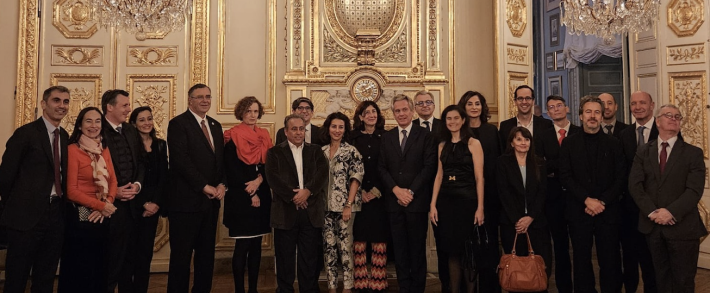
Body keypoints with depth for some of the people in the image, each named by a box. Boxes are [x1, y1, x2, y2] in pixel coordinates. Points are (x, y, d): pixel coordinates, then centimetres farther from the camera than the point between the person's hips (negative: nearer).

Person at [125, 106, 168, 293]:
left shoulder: (161, 145, 9)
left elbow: (163, 177, 4)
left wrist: (156, 202, -8)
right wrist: (143, 203, -11)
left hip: (153, 205, 4)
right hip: (132, 205, -3)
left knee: (146, 252, 8)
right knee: (129, 251, 0)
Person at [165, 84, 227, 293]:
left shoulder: (215, 126, 15)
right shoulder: (178, 123, -6)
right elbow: (181, 160, -16)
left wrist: (222, 185, -1)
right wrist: (204, 186, -16)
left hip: (211, 200, 7)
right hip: (186, 200, -6)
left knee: (207, 254, 12)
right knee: (182, 255, 2)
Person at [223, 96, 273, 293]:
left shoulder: (264, 136, 12)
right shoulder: (233, 137, -4)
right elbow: (231, 170, -9)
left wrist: (259, 181, -12)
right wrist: (250, 194, -11)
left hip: (261, 196, 5)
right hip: (241, 197, -5)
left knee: (256, 244, 8)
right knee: (242, 245, -3)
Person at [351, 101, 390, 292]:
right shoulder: (353, 137, 5)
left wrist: (376, 190, -7)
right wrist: (360, 191, -7)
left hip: (380, 195, 0)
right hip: (358, 195, 0)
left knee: (379, 238, 0)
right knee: (359, 237, 0)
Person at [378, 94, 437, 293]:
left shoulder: (424, 135, 1)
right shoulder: (387, 137, 10)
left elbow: (429, 167, -6)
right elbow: (382, 168, 6)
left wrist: (411, 191, -12)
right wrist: (396, 190, -9)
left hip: (417, 201, -3)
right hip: (394, 201, 3)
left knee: (418, 249, 5)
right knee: (400, 249, 9)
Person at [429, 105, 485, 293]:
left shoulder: (473, 143, -2)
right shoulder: (442, 145, 11)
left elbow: (479, 177, -7)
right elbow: (439, 175, 10)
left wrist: (480, 207, -13)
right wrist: (433, 204, 2)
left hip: (466, 200, -4)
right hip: (446, 201, 4)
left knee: (468, 251, 3)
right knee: (452, 251, 9)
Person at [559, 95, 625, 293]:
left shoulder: (613, 143, 6)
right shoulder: (569, 143, 4)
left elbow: (621, 177, 1)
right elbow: (565, 176, -3)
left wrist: (602, 202, -10)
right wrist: (587, 200, -12)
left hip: (608, 211, 0)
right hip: (578, 211, 0)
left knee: (610, 260, 5)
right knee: (581, 260, 7)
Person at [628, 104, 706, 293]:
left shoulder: (693, 153, 0)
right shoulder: (643, 151, 7)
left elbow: (694, 190, -10)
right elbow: (634, 185, -3)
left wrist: (672, 212, -22)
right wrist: (652, 211, -16)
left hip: (682, 226, -2)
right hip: (652, 225, 2)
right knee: (661, 277, 15)